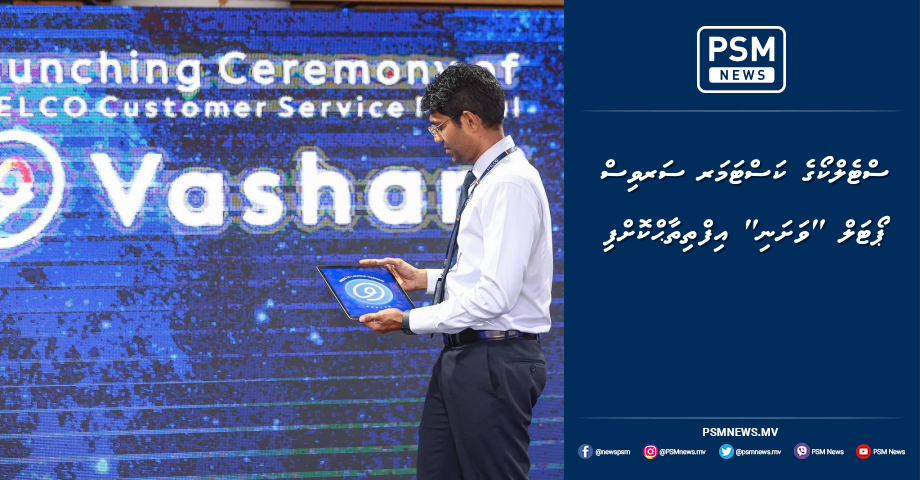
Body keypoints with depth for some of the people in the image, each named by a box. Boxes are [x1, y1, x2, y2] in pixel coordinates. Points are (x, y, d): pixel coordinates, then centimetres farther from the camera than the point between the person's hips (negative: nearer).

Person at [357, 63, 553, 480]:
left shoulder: (511, 184, -18)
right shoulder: (485, 179, 13)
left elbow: (495, 294, -23)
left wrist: (410, 321, -15)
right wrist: (426, 279, 12)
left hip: (495, 362, -10)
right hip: (461, 356, 10)